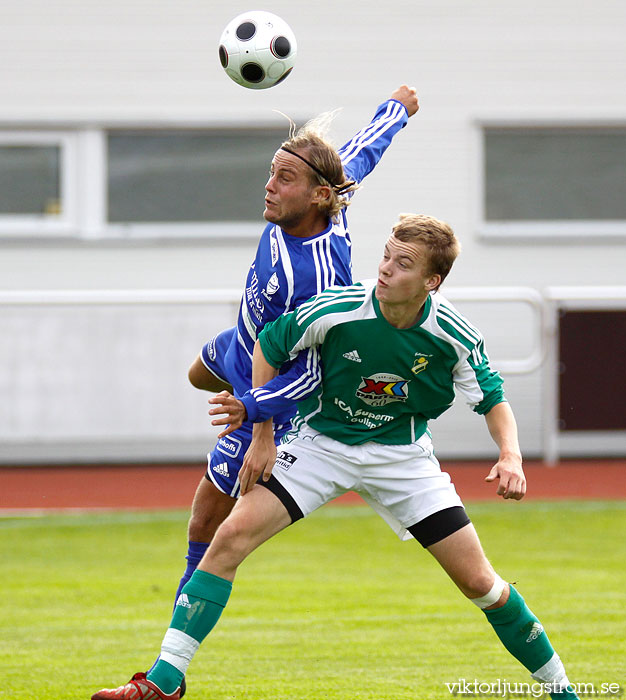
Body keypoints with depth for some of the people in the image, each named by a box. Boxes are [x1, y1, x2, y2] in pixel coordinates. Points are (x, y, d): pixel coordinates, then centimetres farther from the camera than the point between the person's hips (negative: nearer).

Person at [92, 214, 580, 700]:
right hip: (322, 440, 0)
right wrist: (262, 436, -6)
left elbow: (493, 399, -3)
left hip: (402, 454, 0)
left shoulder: (453, 336, -20)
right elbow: (268, 347, -6)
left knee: (478, 581, -3)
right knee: (232, 537, -18)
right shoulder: (335, 312, -24)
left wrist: (511, 456, -22)